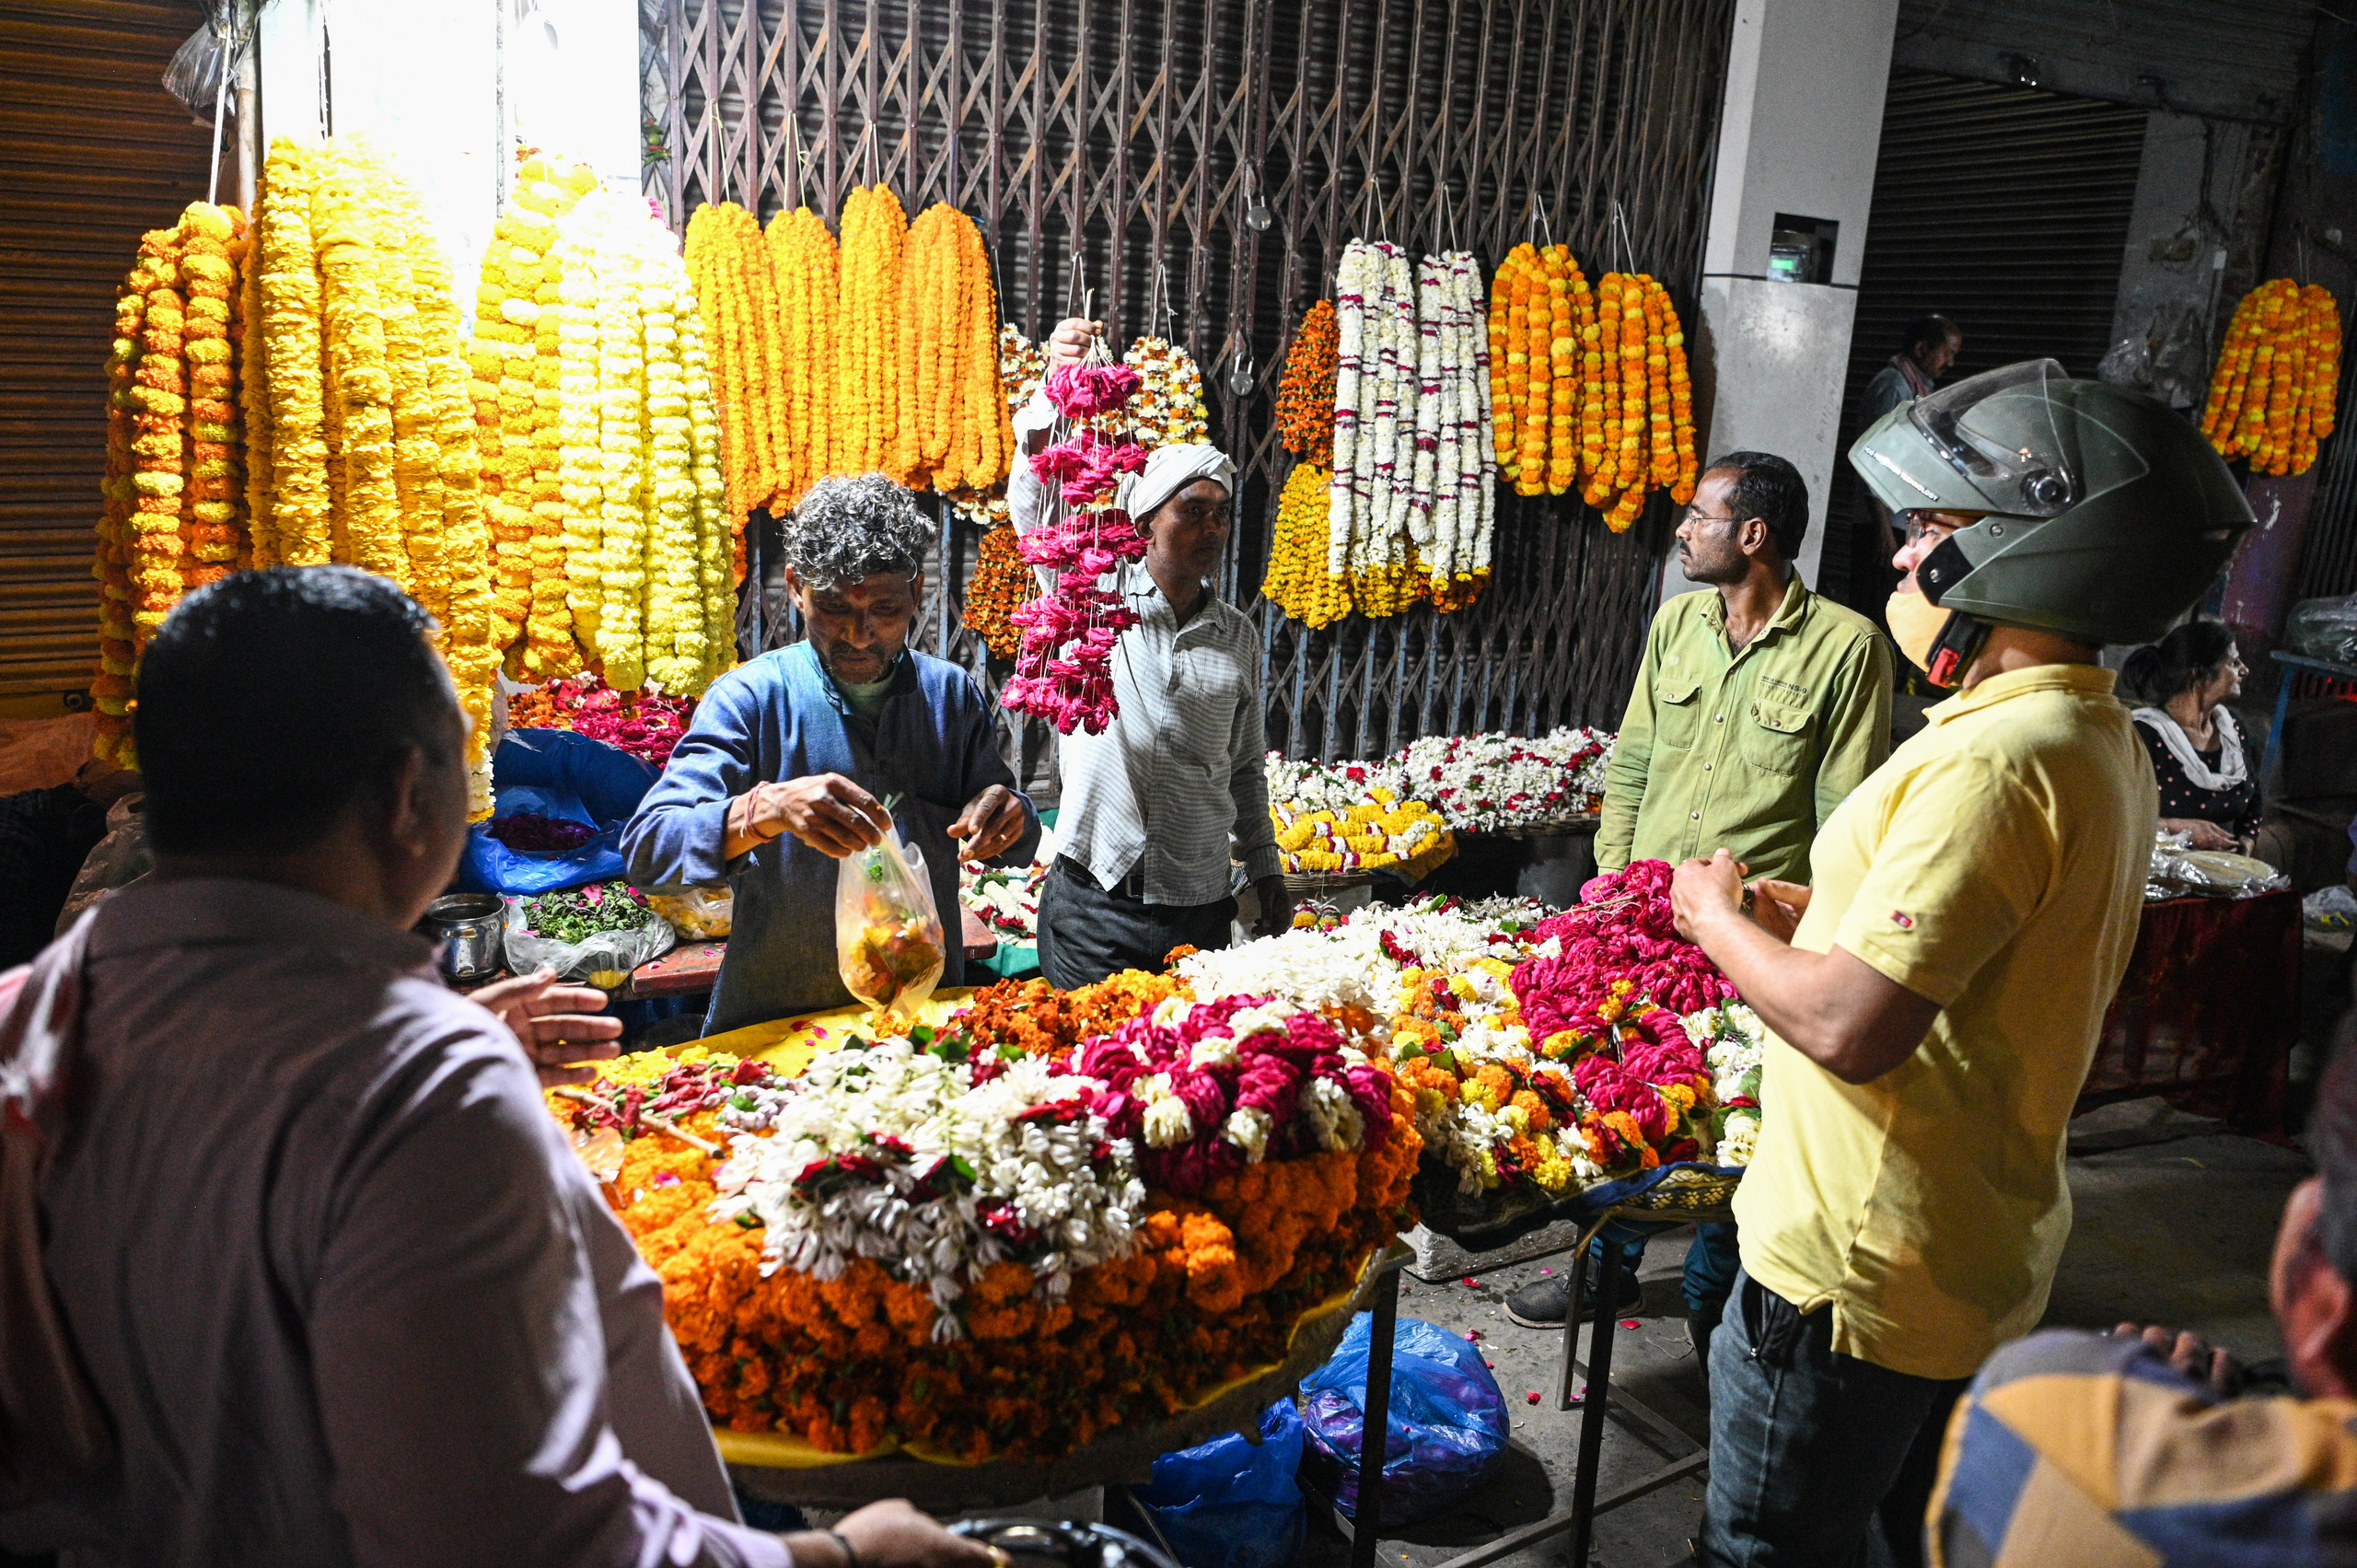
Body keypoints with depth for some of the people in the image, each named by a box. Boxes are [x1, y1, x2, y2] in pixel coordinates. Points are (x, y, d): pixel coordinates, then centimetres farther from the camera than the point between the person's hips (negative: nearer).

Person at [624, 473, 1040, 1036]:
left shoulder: (952, 693, 5)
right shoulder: (750, 697, -5)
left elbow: (1016, 847, 13)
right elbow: (646, 847, -15)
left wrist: (1008, 817, -11)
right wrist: (769, 807, -32)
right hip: (772, 1023, -2)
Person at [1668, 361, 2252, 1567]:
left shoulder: (1996, 760, -26)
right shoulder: (2101, 738, 7)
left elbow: (1853, 1028, -31)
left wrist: (1719, 920, -14)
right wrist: (1812, 915, 7)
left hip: (1858, 1274, -10)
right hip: (1987, 1253, 10)